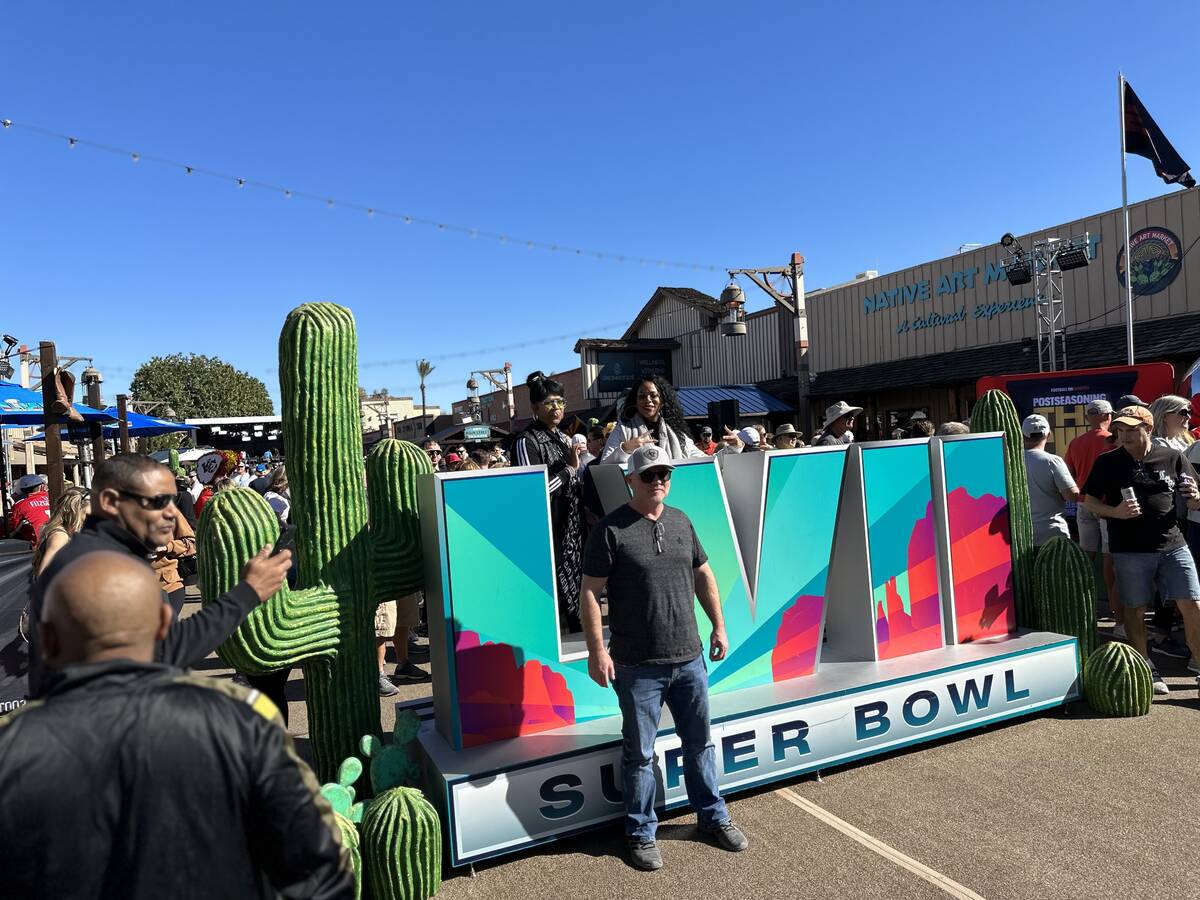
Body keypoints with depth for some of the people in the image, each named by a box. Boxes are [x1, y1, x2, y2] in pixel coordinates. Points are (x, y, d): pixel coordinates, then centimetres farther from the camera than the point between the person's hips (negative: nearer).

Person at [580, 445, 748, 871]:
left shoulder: (680, 521, 7)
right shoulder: (611, 529, -11)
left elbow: (703, 574, 16)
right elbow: (590, 591, -11)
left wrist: (718, 625, 13)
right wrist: (596, 650, -15)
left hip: (689, 658, 5)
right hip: (637, 665, -5)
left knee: (700, 742, 19)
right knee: (639, 753, 9)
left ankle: (713, 816, 38)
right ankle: (642, 833, 27)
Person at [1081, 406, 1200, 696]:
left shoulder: (1173, 458, 5)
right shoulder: (1107, 462, 1)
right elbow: (1090, 501, 5)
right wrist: (1114, 512, -14)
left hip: (1172, 544, 1)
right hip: (1129, 549, -1)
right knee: (1135, 609, 6)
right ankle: (1146, 670, 19)